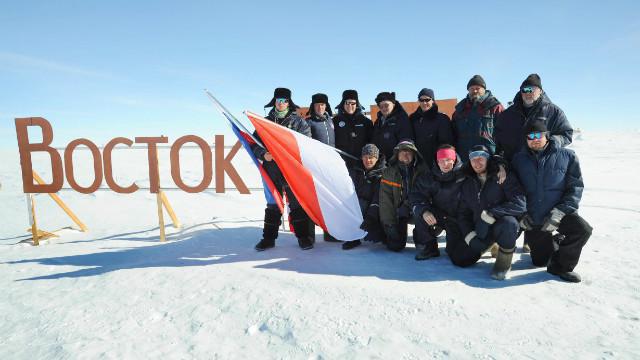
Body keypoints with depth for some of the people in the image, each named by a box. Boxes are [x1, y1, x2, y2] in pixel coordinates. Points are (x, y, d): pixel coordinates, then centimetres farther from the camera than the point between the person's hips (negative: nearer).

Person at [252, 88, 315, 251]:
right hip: (271, 168, 3)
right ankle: (269, 238, 16)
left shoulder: (298, 121, 6)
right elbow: (255, 143, 9)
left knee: (297, 203, 1)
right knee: (273, 203, 8)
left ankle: (303, 236, 10)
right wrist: (263, 154, -10)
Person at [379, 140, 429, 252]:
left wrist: (407, 205, -23)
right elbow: (385, 200, -8)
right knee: (394, 246, -10)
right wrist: (389, 224, -14)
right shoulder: (389, 172, -4)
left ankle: (422, 243, -8)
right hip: (397, 212, 0)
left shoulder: (421, 170, -4)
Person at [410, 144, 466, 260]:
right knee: (420, 214, -27)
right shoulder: (429, 178, -7)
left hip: (459, 219, -2)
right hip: (438, 216, 2)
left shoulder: (464, 174, -15)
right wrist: (424, 211, -32)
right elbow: (416, 196, -14)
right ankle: (431, 246, -5)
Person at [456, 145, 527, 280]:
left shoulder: (503, 176, -9)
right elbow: (463, 212, 11)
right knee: (458, 259, -3)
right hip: (480, 231, 5)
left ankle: (504, 263, -13)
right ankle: (489, 244, 24)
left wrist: (492, 213, -28)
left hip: (505, 227, -5)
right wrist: (468, 233, -5)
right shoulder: (468, 184, 8)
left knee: (508, 222, -40)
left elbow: (520, 204, -21)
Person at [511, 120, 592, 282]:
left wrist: (559, 212, -21)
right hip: (532, 219, 2)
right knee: (539, 261, 9)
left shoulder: (566, 156, -3)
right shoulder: (519, 159, 2)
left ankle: (560, 265, -8)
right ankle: (555, 242, 42)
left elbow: (576, 186, -8)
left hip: (559, 213, -1)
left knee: (583, 229, -32)